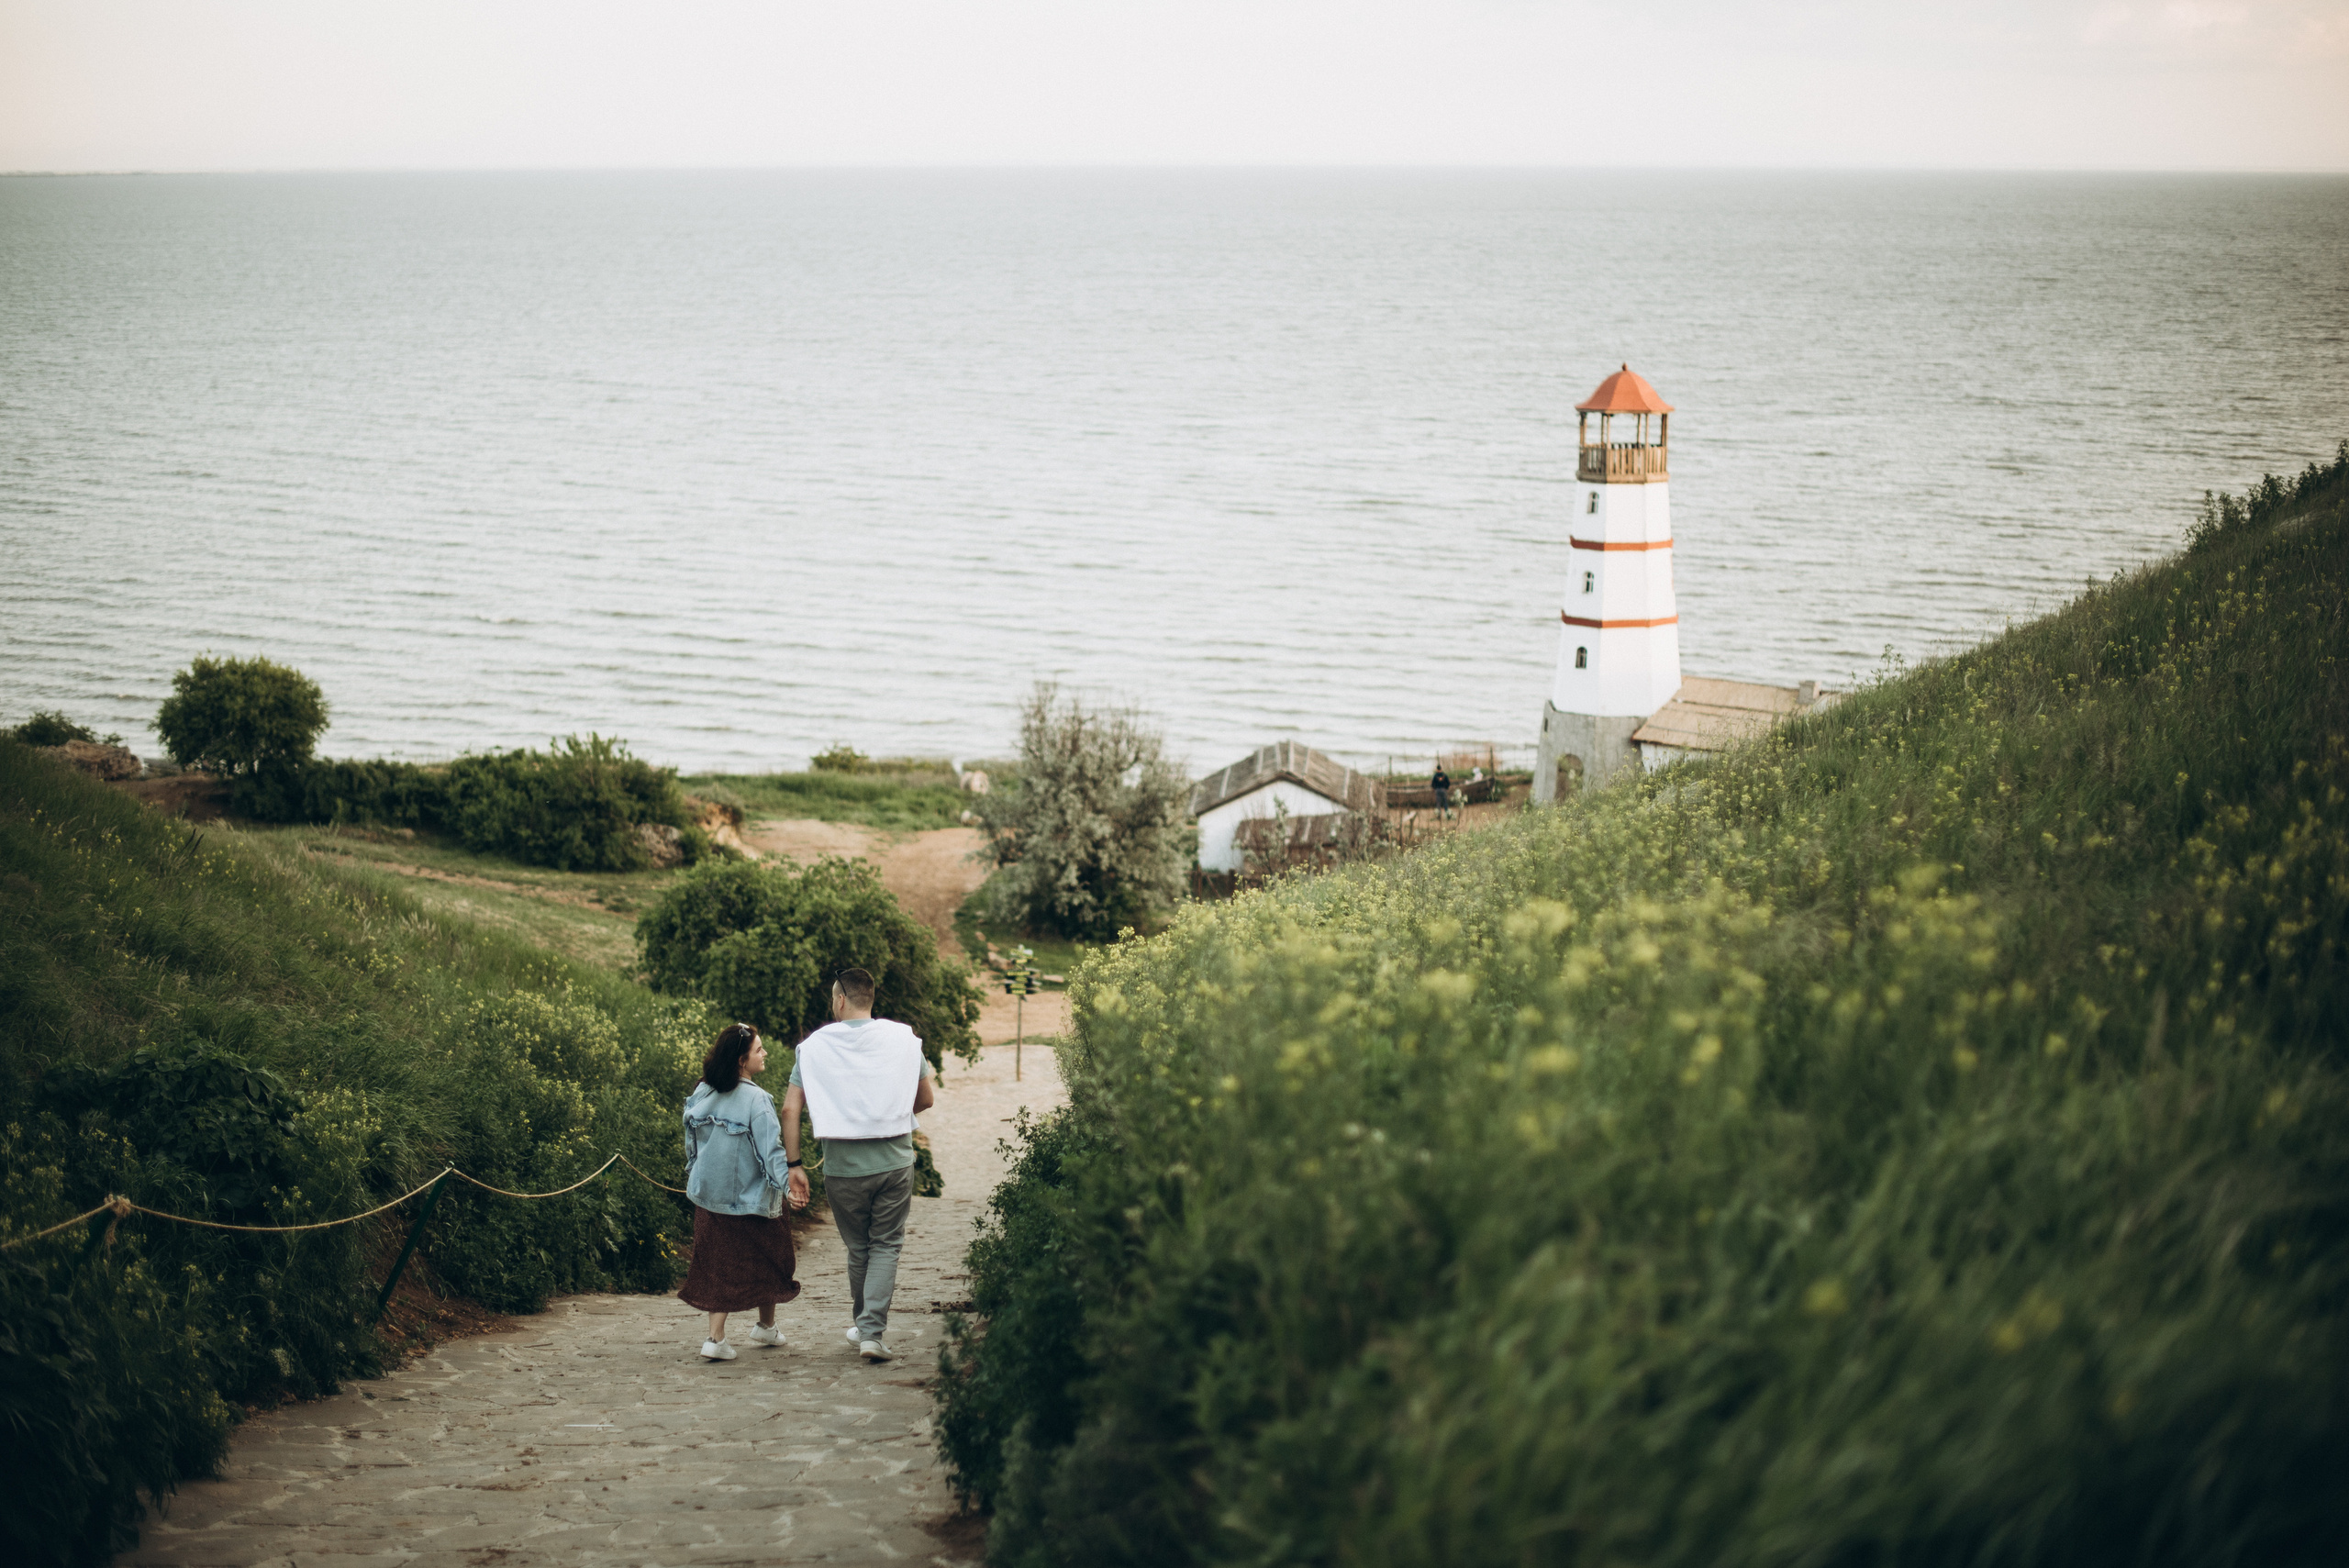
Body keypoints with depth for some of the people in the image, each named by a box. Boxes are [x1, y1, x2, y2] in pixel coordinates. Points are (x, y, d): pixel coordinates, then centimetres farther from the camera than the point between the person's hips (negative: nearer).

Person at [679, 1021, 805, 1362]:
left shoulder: (701, 1094, 1)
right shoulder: (756, 1100, -18)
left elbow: (691, 1145, 11)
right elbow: (771, 1149, -24)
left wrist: (694, 1178, 24)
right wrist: (787, 1185, -26)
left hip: (709, 1197, 5)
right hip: (752, 1200, -5)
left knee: (718, 1266, 11)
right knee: (766, 1261, 16)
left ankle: (716, 1338, 1)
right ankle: (766, 1327, 32)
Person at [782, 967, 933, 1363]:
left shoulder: (815, 1045, -1)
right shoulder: (904, 1038, 1)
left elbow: (790, 1109, -6)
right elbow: (925, 1099, 9)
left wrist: (794, 1165, 0)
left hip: (843, 1165, 0)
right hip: (894, 1160, 0)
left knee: (857, 1247, 17)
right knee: (886, 1245, 7)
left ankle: (865, 1325, 31)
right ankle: (873, 1330, -7)